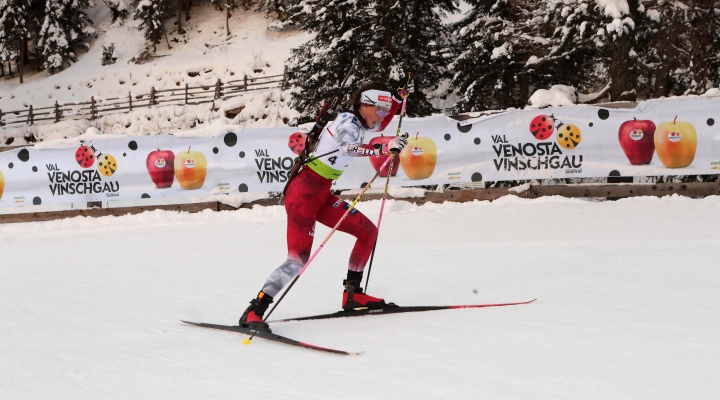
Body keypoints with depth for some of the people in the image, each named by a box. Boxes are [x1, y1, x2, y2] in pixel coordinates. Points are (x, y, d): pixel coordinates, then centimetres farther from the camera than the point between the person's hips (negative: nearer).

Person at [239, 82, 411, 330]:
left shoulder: (358, 122, 10)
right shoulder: (348, 124, -15)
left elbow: (379, 126, 36)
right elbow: (348, 147, -40)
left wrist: (398, 100, 28)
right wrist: (385, 149, -48)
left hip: (323, 193, 10)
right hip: (305, 191, -10)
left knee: (368, 232, 9)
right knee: (299, 258, -20)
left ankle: (352, 293, 17)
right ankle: (254, 312, -20)